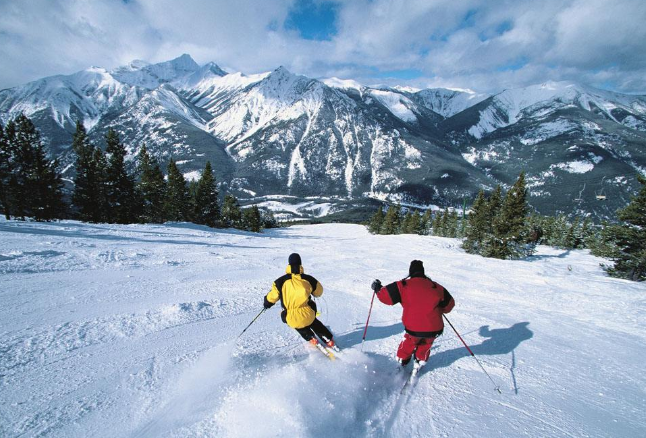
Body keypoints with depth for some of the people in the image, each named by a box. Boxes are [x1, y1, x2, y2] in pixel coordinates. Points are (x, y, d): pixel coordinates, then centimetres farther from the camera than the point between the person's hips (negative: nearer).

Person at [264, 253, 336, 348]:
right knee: (314, 323, 34)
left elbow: (272, 297, 3)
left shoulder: (281, 281, -10)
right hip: (308, 315, 1)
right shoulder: (308, 279, -5)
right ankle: (329, 341, 37)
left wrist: (267, 303, 25)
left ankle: (312, 339, 38)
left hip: (292, 319, -1)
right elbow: (319, 292, 11)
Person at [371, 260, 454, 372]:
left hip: (413, 330, -2)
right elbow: (449, 304, 12)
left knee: (408, 345, 28)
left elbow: (386, 296, -9)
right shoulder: (436, 287, 0)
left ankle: (402, 362, 40)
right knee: (425, 345, 32)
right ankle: (419, 363, 41)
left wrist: (377, 288, 11)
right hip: (434, 329, 3)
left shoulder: (403, 285, -11)